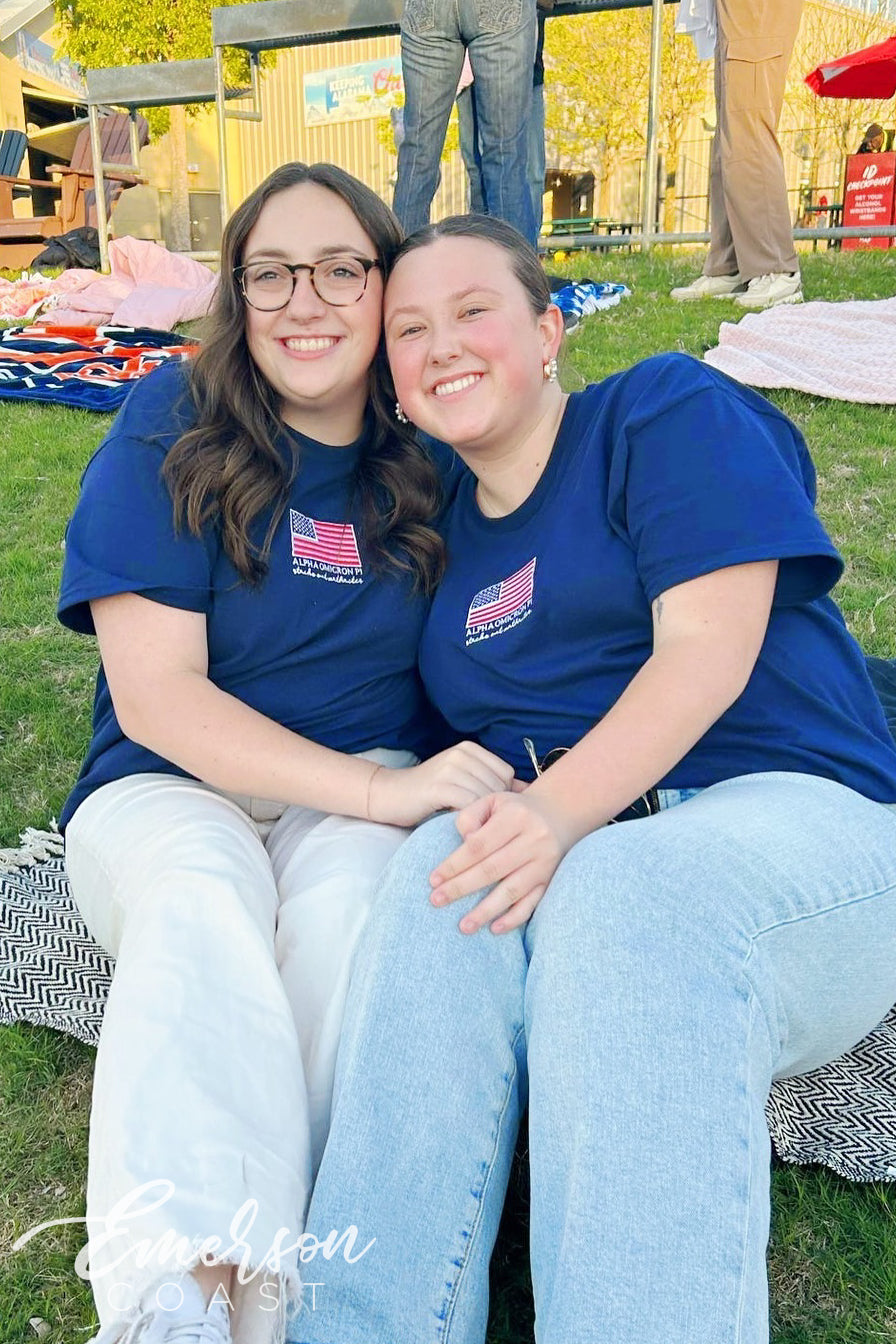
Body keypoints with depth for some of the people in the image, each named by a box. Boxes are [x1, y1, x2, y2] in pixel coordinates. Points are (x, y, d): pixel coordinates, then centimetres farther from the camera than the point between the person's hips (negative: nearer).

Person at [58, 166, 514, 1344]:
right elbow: (156, 695, -12)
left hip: (365, 801, 2)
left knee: (345, 893, -32)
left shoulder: (430, 453, 5)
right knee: (198, 891, -34)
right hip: (170, 788, -1)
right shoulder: (169, 432, -4)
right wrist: (377, 788, -23)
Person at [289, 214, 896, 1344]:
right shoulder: (446, 530, 20)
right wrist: (499, 819, -5)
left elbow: (709, 650, -12)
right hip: (567, 858, 4)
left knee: (621, 890, -37)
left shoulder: (668, 410, 2)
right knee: (443, 868, -29)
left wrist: (563, 810, -25)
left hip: (795, 816, -4)